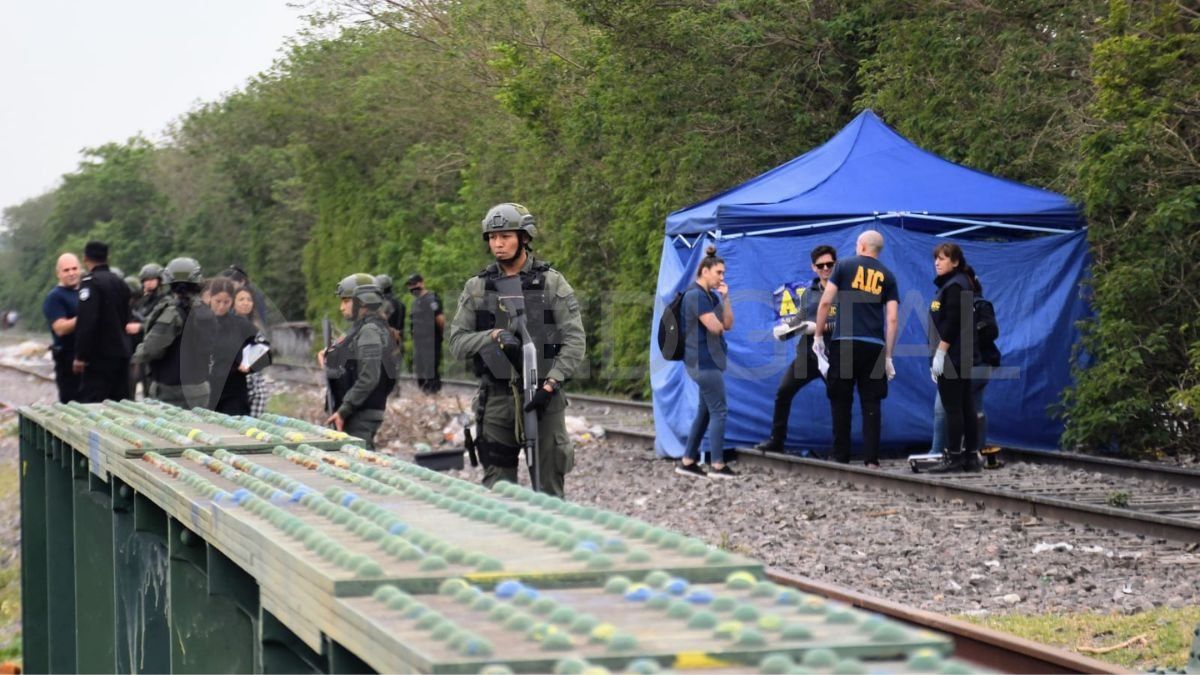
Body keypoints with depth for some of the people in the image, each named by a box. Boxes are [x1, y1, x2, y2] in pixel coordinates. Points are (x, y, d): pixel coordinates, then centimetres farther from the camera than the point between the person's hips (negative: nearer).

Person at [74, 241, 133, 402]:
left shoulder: (90, 282, -12)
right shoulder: (120, 282, 15)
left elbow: (86, 322, -21)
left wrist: (81, 356, -19)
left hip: (99, 356, -8)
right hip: (121, 353, 8)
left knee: (91, 403, -11)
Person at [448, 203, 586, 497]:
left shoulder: (552, 283, 1)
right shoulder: (476, 288, 9)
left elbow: (575, 341, -4)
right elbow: (457, 342, 4)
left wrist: (551, 385, -15)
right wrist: (493, 335, -14)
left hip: (542, 397, -2)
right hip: (496, 398, 2)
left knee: (549, 489, 0)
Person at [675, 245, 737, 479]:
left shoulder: (711, 296, 15)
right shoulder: (696, 295, -15)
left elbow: (728, 324, 11)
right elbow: (715, 327, -20)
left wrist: (725, 298, 1)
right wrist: (717, 324, 3)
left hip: (708, 360, 10)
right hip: (704, 361, -10)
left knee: (705, 412, 12)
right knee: (719, 411, -7)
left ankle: (687, 461, 15)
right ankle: (717, 465, -3)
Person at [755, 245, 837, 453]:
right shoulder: (808, 293, 15)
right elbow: (798, 320, 17)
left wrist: (821, 327, -22)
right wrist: (785, 328, -5)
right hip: (807, 354, 6)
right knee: (783, 391, 2)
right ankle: (776, 440, 11)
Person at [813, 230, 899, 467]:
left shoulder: (844, 266, 6)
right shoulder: (887, 276, 12)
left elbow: (826, 301, -2)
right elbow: (892, 318, 5)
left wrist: (818, 334, 6)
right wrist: (888, 356, 9)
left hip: (845, 343, -2)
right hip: (875, 346, 2)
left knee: (841, 402, 5)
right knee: (871, 404, 4)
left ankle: (841, 457, 4)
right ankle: (871, 459, -2)